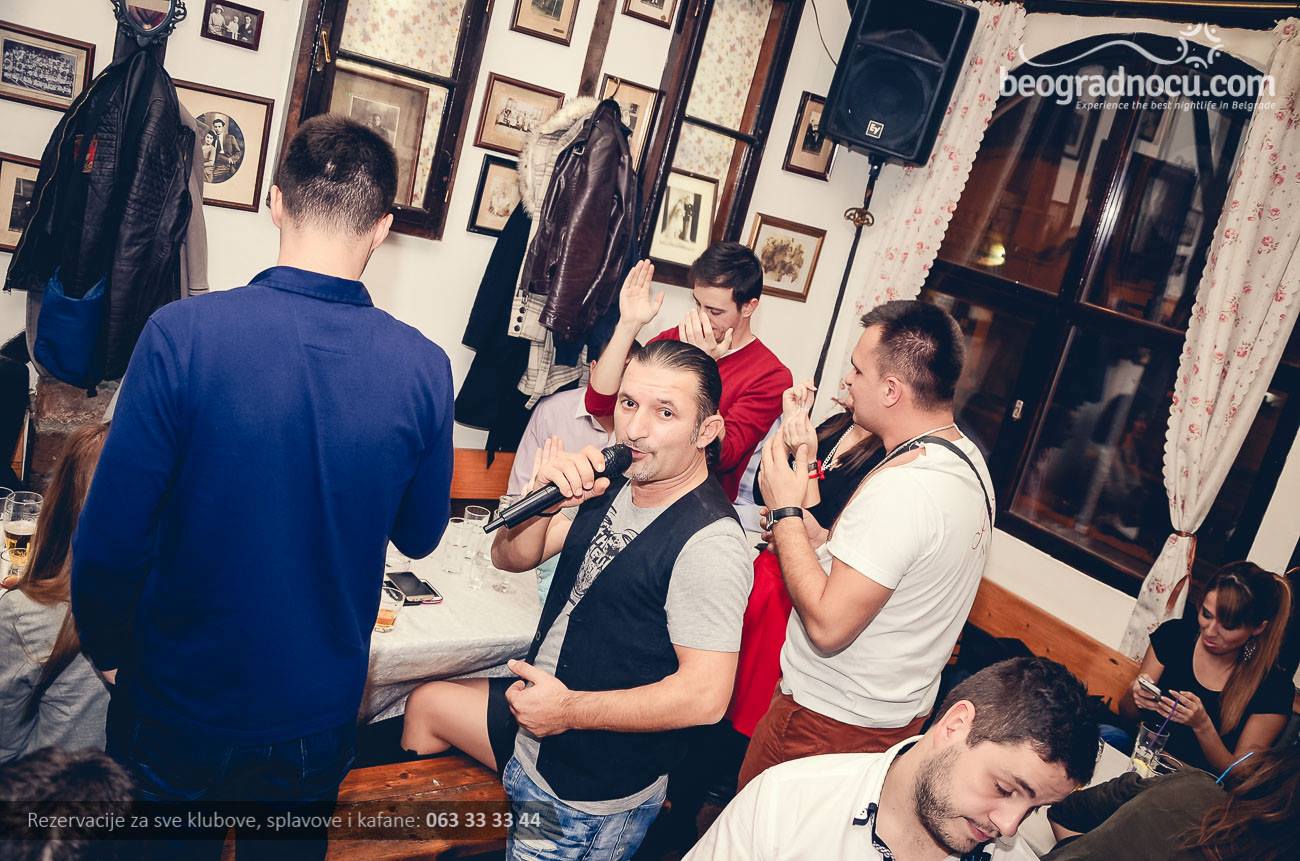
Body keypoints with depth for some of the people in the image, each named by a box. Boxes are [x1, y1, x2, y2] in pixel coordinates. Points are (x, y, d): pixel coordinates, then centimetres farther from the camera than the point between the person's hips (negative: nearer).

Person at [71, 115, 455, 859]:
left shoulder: (183, 334, -22)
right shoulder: (423, 367, -16)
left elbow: (110, 540, -16)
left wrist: (109, 649, 3)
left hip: (183, 700, -1)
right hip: (320, 713, 2)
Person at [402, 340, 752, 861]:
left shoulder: (709, 542, -27)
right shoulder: (615, 487, -2)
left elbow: (705, 695, -29)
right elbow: (511, 558, 2)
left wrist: (569, 710, -25)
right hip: (539, 715, 8)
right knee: (426, 704, 24)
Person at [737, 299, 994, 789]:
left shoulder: (900, 487, -28)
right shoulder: (966, 460, 4)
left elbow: (827, 626, -28)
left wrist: (786, 511, -19)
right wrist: (803, 533, 5)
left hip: (831, 719, -9)